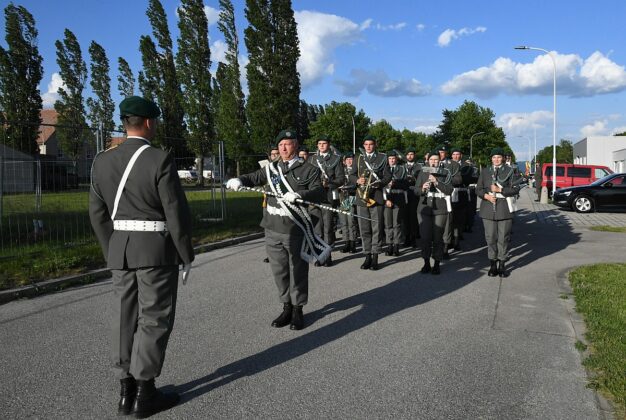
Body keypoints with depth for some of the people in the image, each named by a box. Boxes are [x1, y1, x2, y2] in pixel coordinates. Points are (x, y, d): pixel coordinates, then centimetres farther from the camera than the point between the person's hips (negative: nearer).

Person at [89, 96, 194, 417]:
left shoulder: (102, 161, 4)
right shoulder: (160, 160, -14)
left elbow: (98, 214, 7)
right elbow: (177, 213, -14)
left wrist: (112, 254, 16)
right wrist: (186, 255, -4)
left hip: (121, 250, 6)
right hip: (157, 250, -6)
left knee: (126, 318, 11)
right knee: (154, 319, 3)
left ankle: (127, 391, 19)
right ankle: (145, 393, 10)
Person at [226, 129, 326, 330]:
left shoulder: (308, 170, 0)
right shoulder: (271, 168, 13)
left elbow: (319, 192, -11)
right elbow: (253, 178, 23)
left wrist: (298, 195, -28)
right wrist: (237, 180, 2)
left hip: (296, 230, -4)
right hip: (273, 229, 4)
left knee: (298, 271, 6)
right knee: (279, 270, 11)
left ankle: (297, 310, 21)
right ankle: (286, 308, 26)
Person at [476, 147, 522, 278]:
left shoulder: (510, 171, 4)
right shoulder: (485, 171, 12)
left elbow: (515, 189, -2)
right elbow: (478, 189, 11)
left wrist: (499, 190, -13)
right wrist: (486, 196, -8)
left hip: (504, 208, -2)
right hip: (488, 208, 2)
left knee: (504, 237, 1)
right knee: (490, 237, 3)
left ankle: (502, 265, 10)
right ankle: (492, 264, 12)